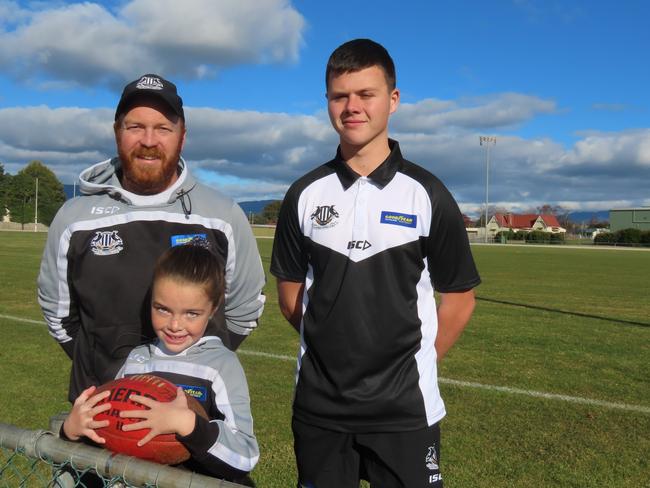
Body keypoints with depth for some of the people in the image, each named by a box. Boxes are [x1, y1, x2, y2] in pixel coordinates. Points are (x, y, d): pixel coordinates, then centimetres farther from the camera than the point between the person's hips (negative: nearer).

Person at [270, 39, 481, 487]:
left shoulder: (426, 195, -5)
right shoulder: (306, 195, 1)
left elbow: (459, 299, 0)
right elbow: (290, 292, 8)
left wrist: (418, 361, 0)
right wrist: (330, 348, 3)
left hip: (405, 407, -2)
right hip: (317, 404, 2)